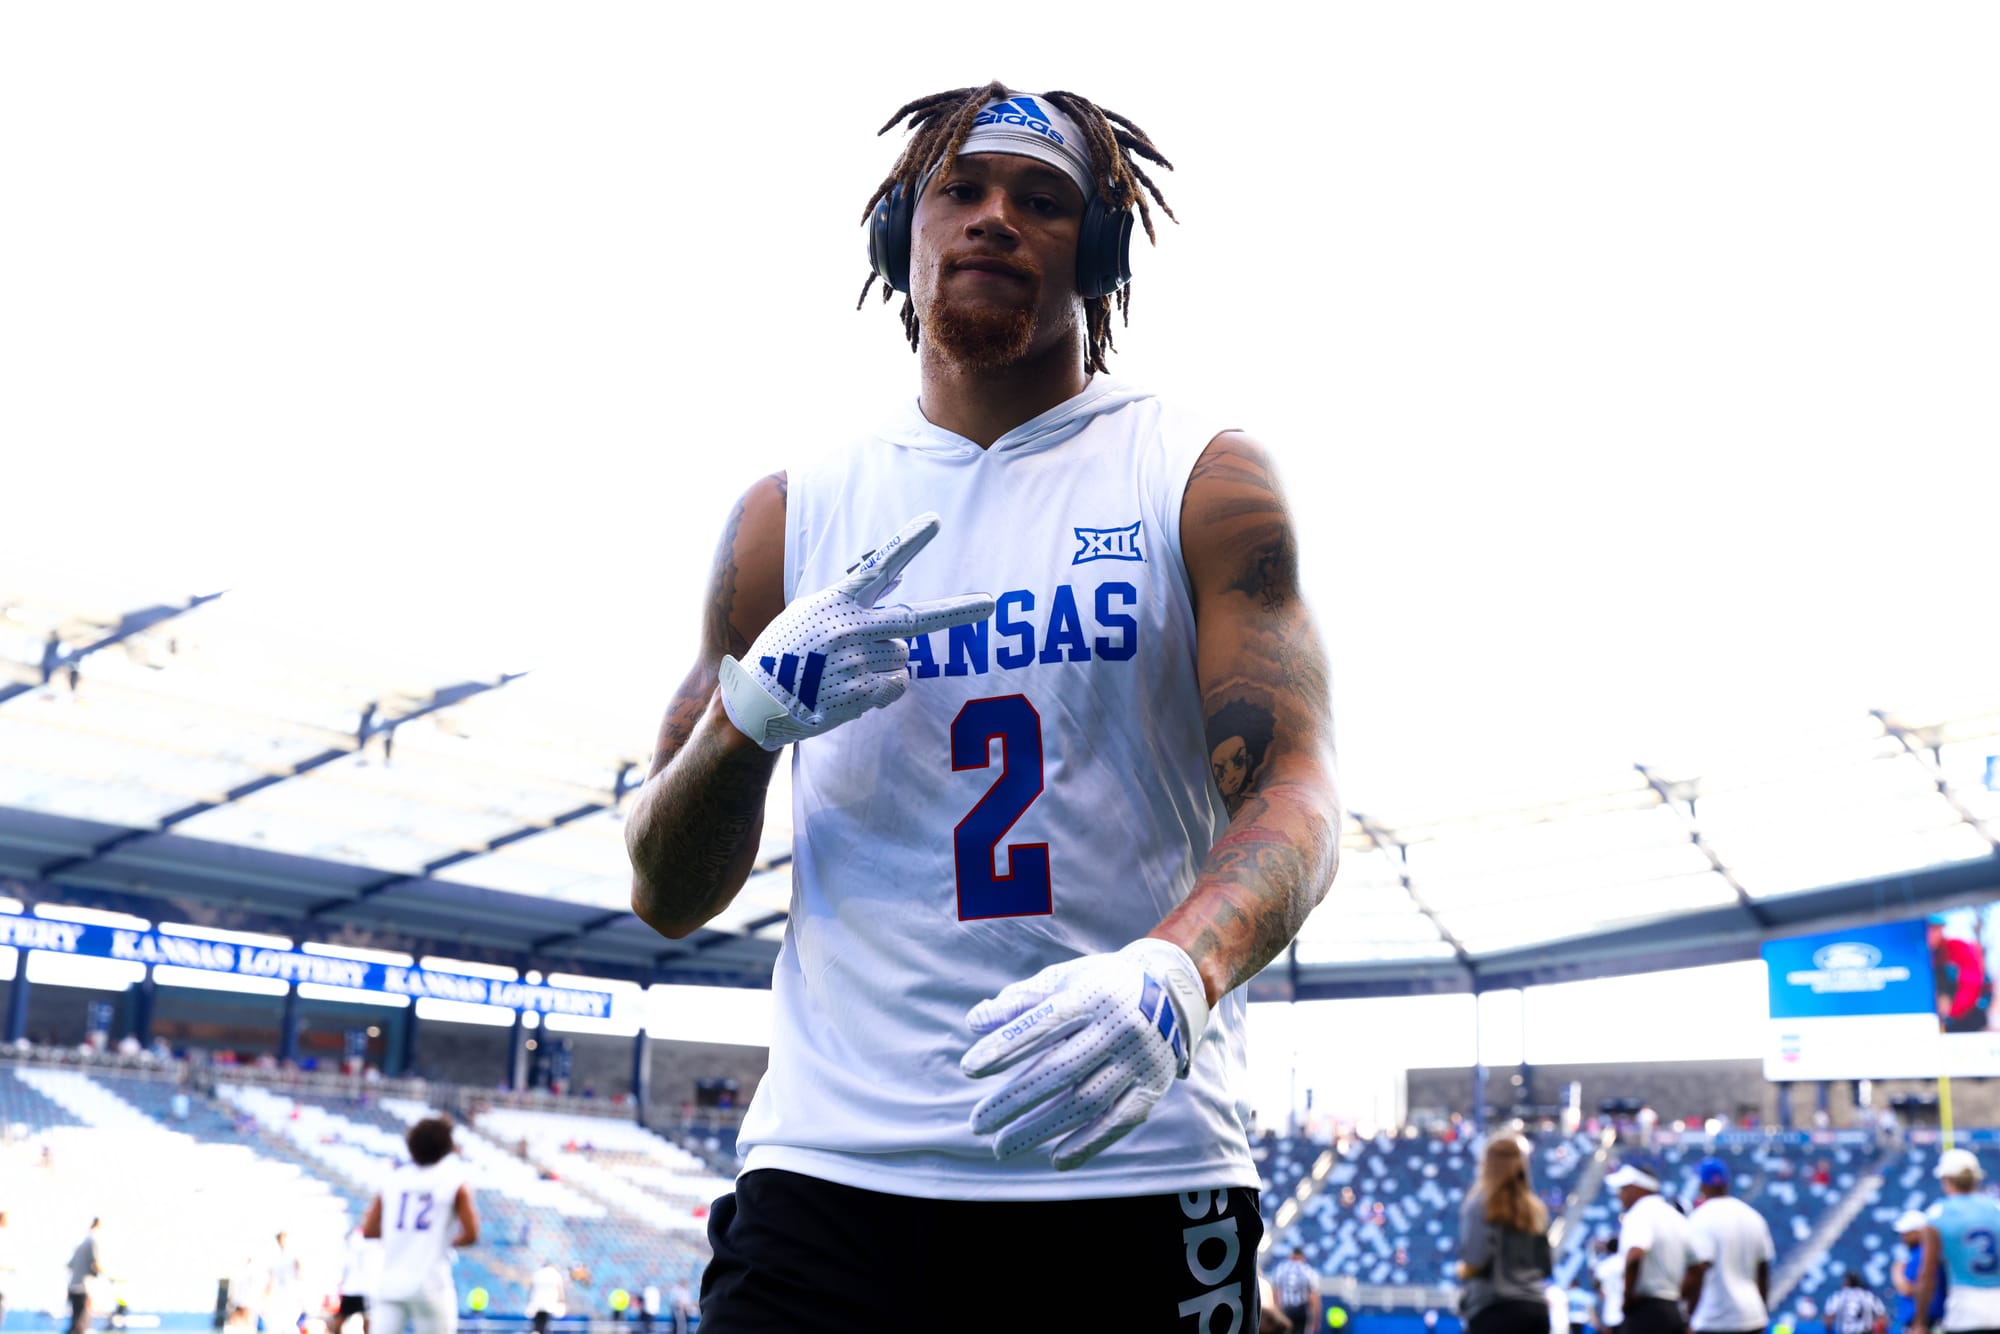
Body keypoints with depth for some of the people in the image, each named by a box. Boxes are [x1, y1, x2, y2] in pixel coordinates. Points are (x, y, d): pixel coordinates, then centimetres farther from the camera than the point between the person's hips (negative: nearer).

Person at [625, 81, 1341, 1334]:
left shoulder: (1205, 478, 2)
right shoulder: (791, 517, 8)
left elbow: (1293, 792, -10)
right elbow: (669, 897, 8)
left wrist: (1173, 975, -31)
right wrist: (750, 711, -13)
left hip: (1134, 1168, -1)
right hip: (835, 1169, 1)